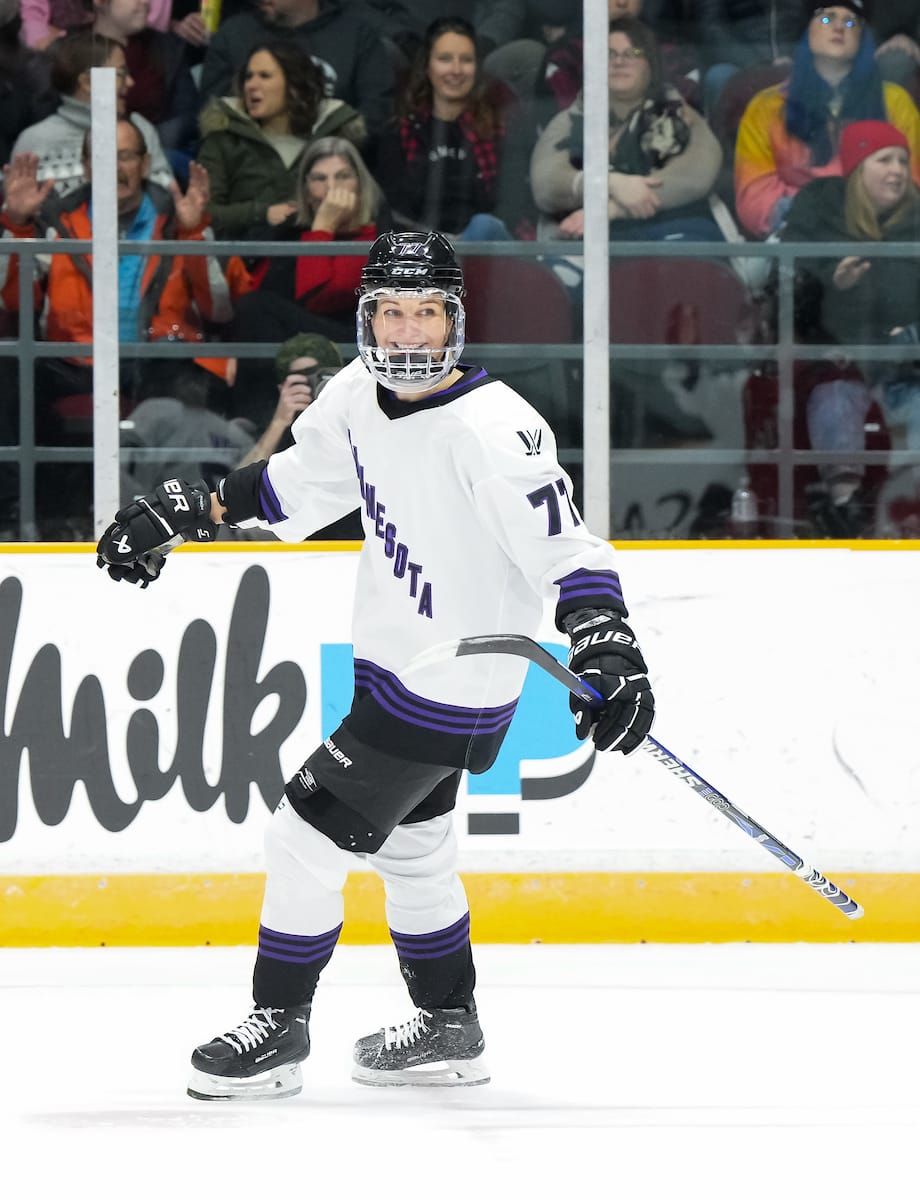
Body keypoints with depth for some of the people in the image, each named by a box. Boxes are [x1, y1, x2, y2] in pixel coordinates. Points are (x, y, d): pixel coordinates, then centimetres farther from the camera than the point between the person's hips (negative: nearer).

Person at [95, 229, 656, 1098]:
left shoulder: (494, 431, -26)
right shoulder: (359, 395, -2)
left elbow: (567, 553, -27)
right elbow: (297, 480, 16)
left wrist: (606, 647, -39)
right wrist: (184, 512, 13)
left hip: (448, 693, -8)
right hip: (394, 660, 8)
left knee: (305, 837, -5)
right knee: (408, 846, 22)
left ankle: (279, 1027, 11)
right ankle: (448, 1029, 37)